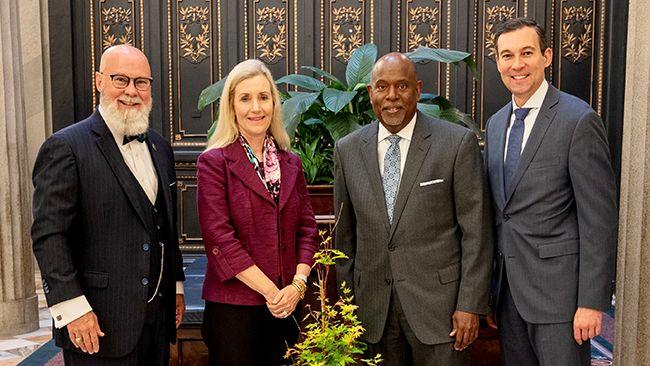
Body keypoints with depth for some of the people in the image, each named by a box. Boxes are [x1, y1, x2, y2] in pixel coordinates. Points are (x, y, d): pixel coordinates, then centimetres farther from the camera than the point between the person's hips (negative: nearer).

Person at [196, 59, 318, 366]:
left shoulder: (291, 163, 10)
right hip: (233, 306, -4)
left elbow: (307, 228, 7)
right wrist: (270, 291, -14)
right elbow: (219, 237, -13)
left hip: (287, 305, 5)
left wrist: (298, 284, -8)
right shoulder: (214, 162, -6)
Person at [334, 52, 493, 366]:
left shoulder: (458, 143, -7)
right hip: (373, 307, 3)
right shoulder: (347, 150, 3)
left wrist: (470, 304, -8)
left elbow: (476, 230, -6)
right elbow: (344, 233, 9)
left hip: (438, 302, -2)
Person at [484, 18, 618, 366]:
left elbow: (599, 219, -13)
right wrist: (494, 280, 13)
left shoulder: (579, 120, -12)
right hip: (508, 285, 7)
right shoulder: (495, 123, 10)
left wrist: (592, 301, -15)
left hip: (557, 285, -6)